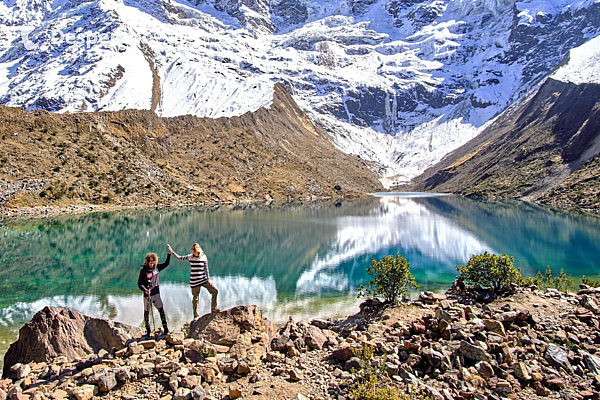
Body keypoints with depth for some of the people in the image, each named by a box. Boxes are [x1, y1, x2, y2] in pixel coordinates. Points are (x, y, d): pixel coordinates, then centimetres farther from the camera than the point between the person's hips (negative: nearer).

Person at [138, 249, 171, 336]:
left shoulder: (157, 268, 2)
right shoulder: (143, 271, -8)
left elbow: (166, 264, 14)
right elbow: (139, 283, -6)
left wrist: (169, 254, 3)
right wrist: (145, 290, -23)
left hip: (156, 294, 3)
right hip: (147, 295, -3)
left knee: (161, 310, 1)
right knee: (147, 312, 6)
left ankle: (165, 328, 8)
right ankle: (148, 331, 19)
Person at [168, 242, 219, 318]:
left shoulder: (203, 257, -3)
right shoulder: (190, 257, -2)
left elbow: (206, 269, 1)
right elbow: (179, 257, 3)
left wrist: (208, 279, -1)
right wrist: (172, 252, -7)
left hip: (203, 279, 1)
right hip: (194, 281, -1)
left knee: (215, 290, -8)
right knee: (195, 298, 5)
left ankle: (213, 308, 7)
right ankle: (196, 315, 20)